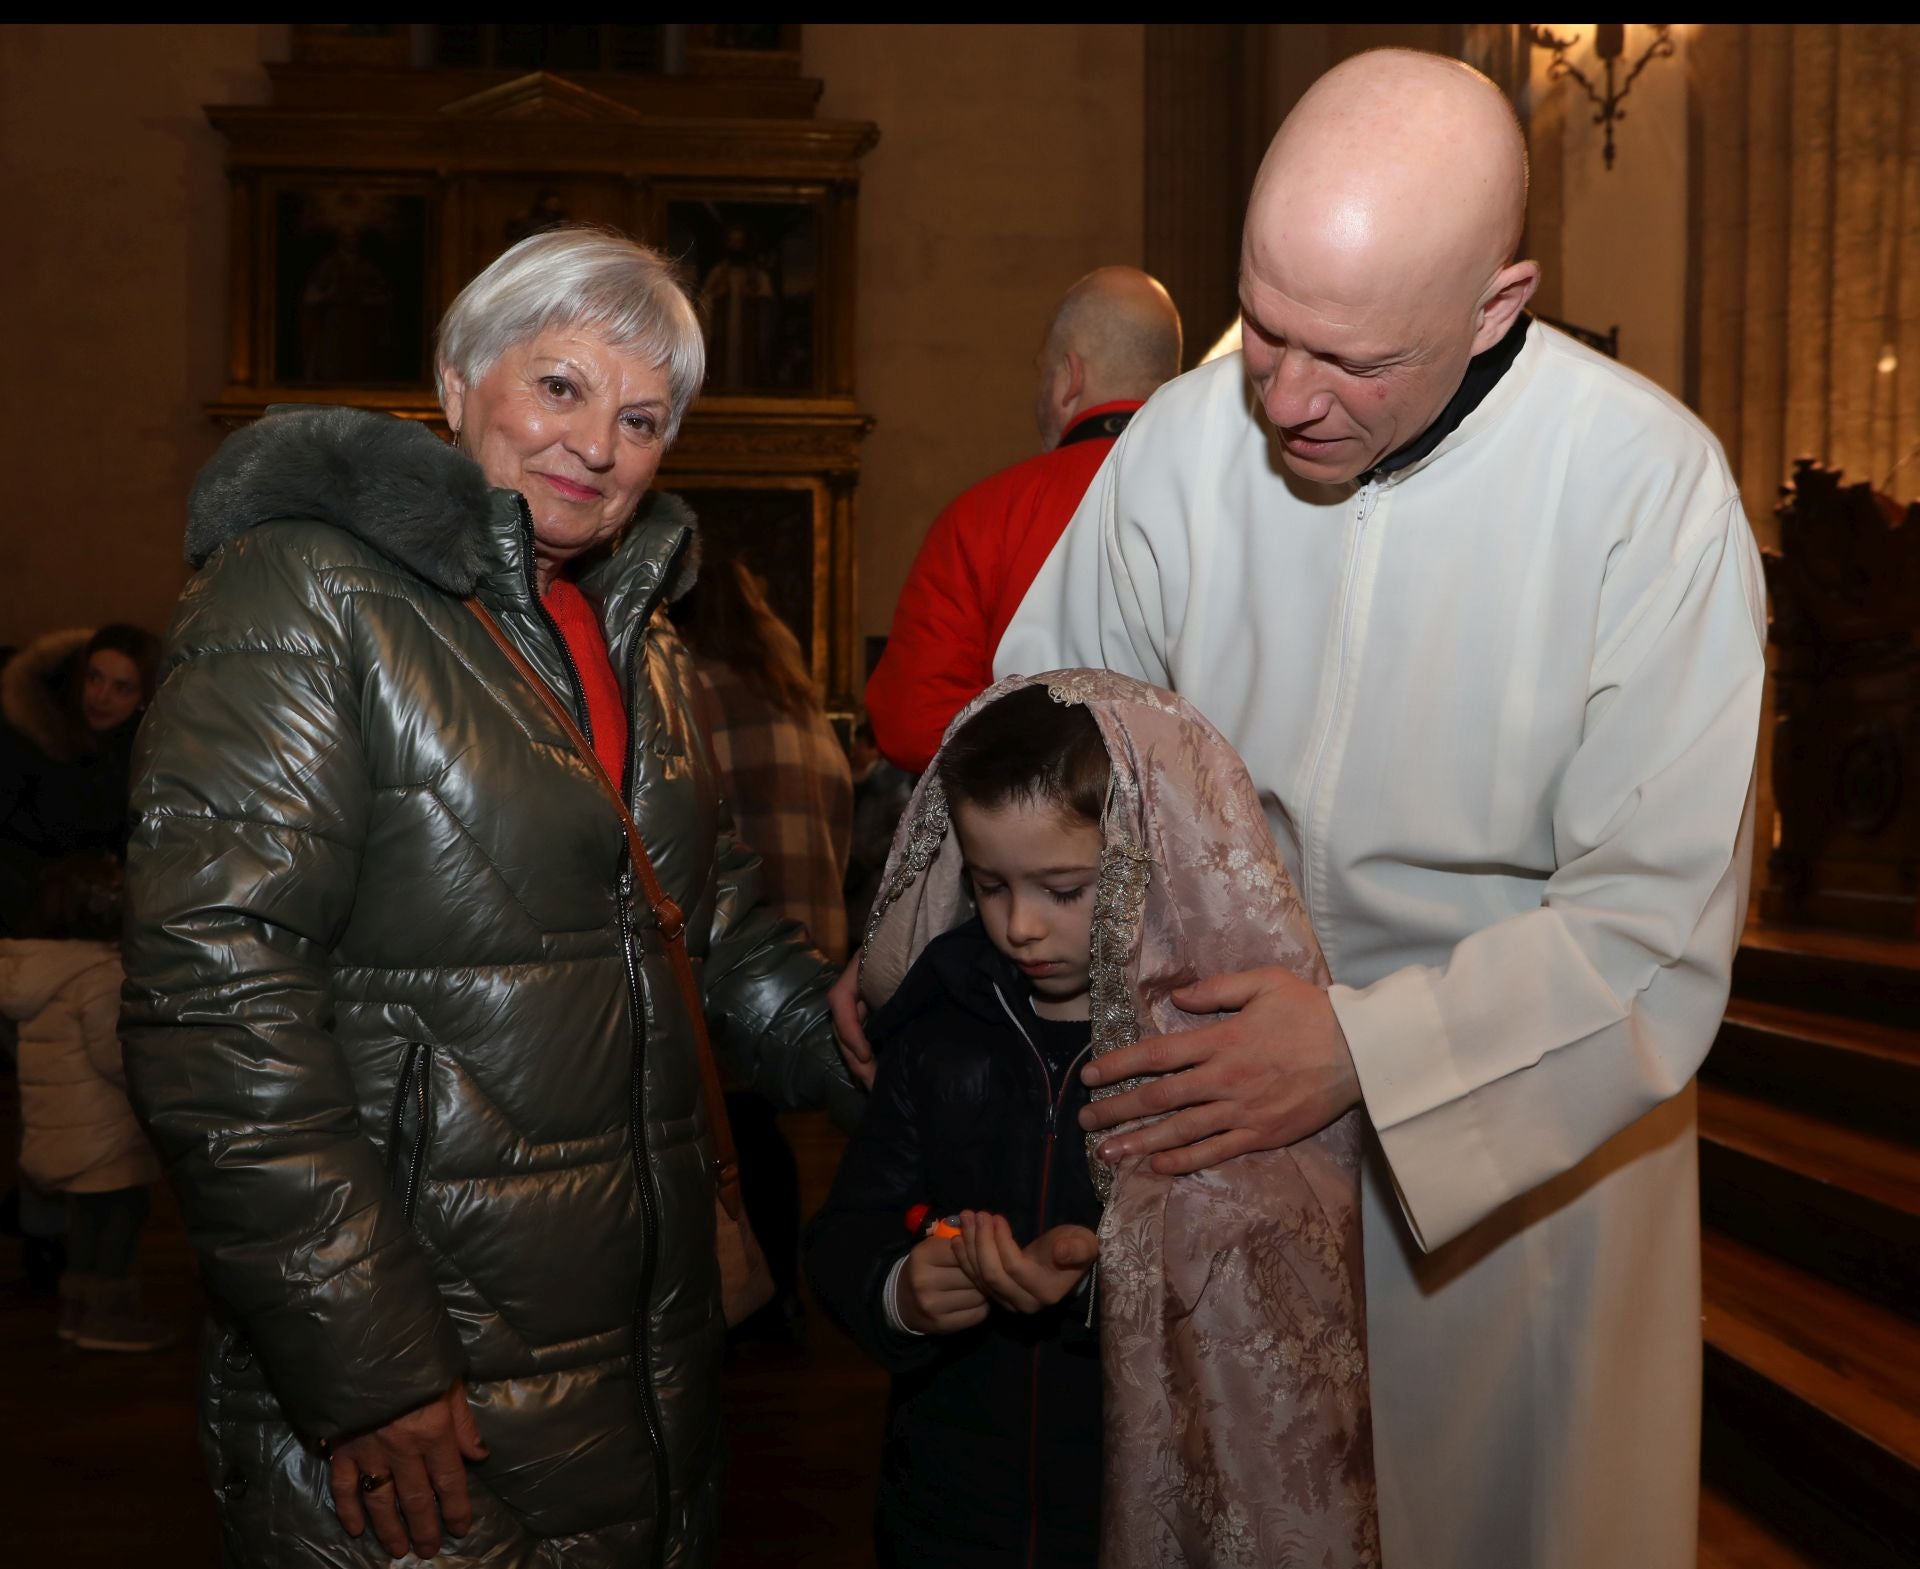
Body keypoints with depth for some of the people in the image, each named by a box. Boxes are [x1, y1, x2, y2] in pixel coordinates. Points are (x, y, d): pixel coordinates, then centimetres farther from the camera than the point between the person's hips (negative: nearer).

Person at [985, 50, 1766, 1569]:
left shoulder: (1646, 483, -20)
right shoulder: (1186, 437, -11)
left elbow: (1656, 925, -21)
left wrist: (1365, 1052, -30)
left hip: (1529, 1128, -2)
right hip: (1224, 1107, 3)